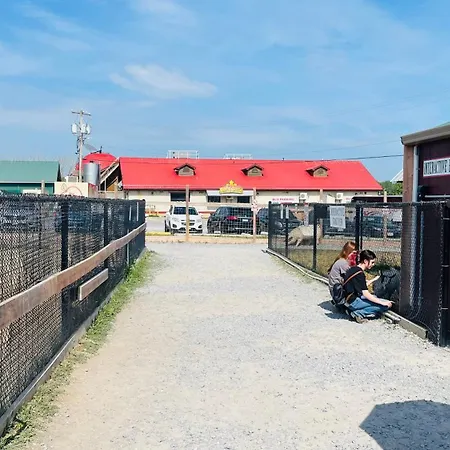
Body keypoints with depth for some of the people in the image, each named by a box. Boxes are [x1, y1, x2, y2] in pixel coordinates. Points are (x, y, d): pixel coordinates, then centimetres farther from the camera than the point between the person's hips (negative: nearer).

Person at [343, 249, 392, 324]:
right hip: (353, 301, -10)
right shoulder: (359, 273, -20)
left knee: (374, 297, 32)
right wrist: (383, 303, -19)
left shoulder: (353, 269, 9)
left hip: (350, 299, 10)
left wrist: (373, 280, 26)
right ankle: (358, 313, -11)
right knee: (387, 305, -12)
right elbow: (366, 294, -23)